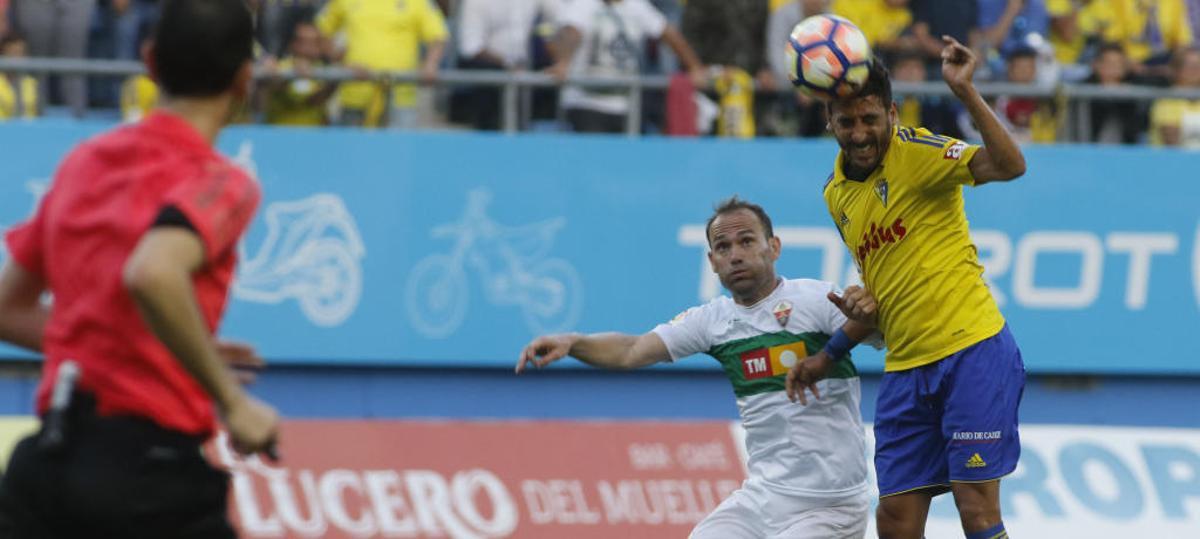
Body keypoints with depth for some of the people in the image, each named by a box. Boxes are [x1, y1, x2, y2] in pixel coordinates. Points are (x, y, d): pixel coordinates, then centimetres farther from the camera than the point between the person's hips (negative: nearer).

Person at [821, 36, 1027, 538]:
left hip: (972, 351, -7)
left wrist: (965, 92, -34)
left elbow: (1009, 165, -25)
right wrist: (859, 311, 9)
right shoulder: (837, 194, 14)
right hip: (905, 368, 7)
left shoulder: (916, 153, -8)